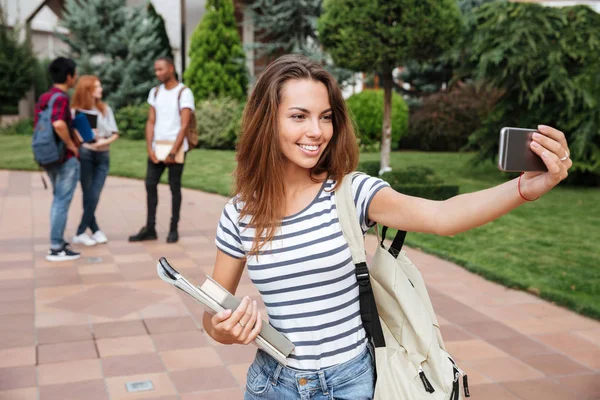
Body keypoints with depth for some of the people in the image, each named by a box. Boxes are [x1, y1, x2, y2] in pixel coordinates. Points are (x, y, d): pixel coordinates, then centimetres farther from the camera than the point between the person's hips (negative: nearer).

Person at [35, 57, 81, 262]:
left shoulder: (43, 97, 11)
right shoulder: (61, 97, -17)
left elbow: (38, 124, 18)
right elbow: (59, 124, -33)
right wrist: (72, 146, -20)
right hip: (66, 158, -9)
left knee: (58, 199, 19)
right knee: (62, 201, -3)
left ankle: (57, 242, 26)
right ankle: (56, 248, 1)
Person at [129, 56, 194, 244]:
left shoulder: (183, 93, -4)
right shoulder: (155, 92, 13)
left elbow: (184, 125, -10)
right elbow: (151, 122, 9)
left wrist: (173, 152, -14)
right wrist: (150, 148, -3)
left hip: (175, 148, -5)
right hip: (157, 147, 5)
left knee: (174, 187, 1)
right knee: (150, 185, 3)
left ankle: (173, 229, 10)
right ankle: (150, 229, 10)